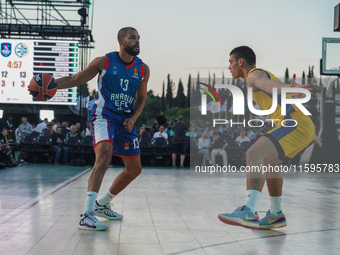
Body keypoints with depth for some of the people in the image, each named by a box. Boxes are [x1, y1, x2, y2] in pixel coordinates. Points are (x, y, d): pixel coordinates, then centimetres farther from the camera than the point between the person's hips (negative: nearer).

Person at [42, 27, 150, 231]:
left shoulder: (143, 69, 3)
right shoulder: (104, 62, -7)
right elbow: (76, 79, -2)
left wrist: (133, 118, -6)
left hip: (126, 119, 6)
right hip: (104, 115, -6)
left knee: (135, 169, 10)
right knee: (104, 155, -31)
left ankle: (102, 204, 29)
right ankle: (87, 215, -33)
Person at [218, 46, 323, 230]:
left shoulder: (254, 75, 1)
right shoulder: (265, 78, 31)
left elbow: (270, 84, -25)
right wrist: (311, 133, 43)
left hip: (295, 124, -10)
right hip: (304, 126, 10)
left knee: (254, 155, -23)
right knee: (268, 162, 24)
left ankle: (249, 212, -36)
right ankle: (276, 215, 31)